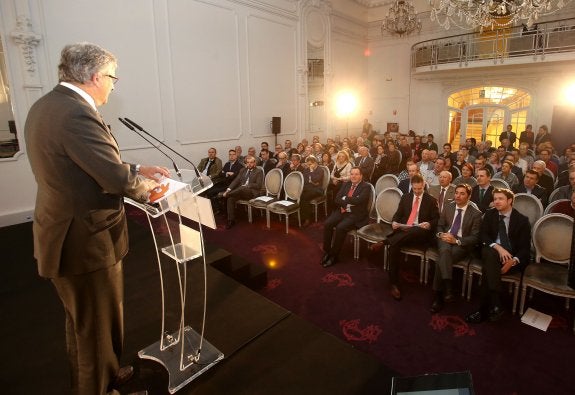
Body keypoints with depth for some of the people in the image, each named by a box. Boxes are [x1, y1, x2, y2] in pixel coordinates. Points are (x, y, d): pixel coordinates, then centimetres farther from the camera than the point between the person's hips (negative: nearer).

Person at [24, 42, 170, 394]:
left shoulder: (46, 105, 7)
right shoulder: (77, 113, -25)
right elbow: (117, 179, -27)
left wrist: (138, 169, 10)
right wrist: (146, 189, -7)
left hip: (68, 235, 11)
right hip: (86, 242, -11)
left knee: (83, 323, 27)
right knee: (97, 327, 12)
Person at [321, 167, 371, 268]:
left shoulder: (366, 187, -3)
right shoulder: (345, 184, 15)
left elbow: (357, 200, -19)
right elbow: (336, 200, 5)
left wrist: (344, 198, -6)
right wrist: (348, 202, -13)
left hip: (356, 215, -5)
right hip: (342, 211, 6)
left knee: (340, 228, -30)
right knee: (327, 224, -19)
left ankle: (334, 255, -14)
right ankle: (326, 251, -5)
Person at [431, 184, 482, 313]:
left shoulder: (476, 214, -3)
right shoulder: (448, 207, 10)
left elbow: (475, 238, -5)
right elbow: (439, 226, 17)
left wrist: (456, 240, -20)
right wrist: (441, 234, -8)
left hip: (462, 244, -3)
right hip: (445, 240, 3)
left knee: (441, 259, -32)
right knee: (445, 251, -36)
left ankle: (437, 295, -22)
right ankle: (447, 288, -41)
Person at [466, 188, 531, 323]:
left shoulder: (522, 220, -2)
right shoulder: (489, 214, 7)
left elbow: (525, 248, -5)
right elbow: (483, 236, -1)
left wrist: (513, 261, -26)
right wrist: (498, 247, -21)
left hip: (513, 257, -2)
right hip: (492, 253, 2)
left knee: (488, 268, -34)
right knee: (490, 253, -37)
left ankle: (484, 310, -27)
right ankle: (495, 306, -40)